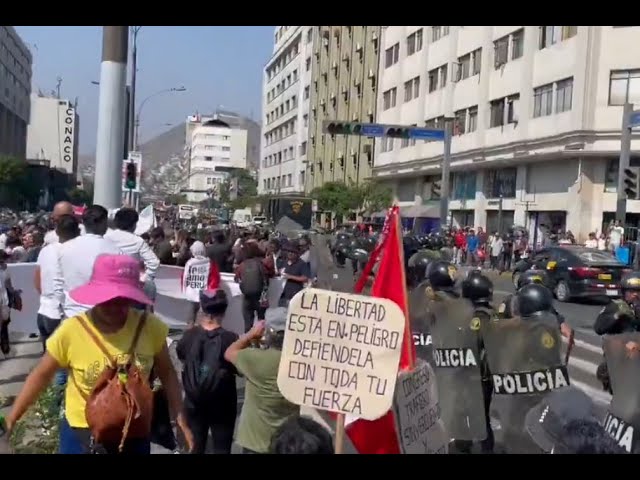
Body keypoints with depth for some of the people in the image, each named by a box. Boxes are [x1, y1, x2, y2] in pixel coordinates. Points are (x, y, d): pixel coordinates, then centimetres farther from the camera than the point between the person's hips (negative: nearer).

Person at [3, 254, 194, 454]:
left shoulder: (149, 326, -15)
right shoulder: (70, 331, -18)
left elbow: (166, 373, -1)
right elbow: (41, 375, -3)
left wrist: (181, 420, -3)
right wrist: (10, 420, -1)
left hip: (135, 434, 1)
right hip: (83, 434, -1)